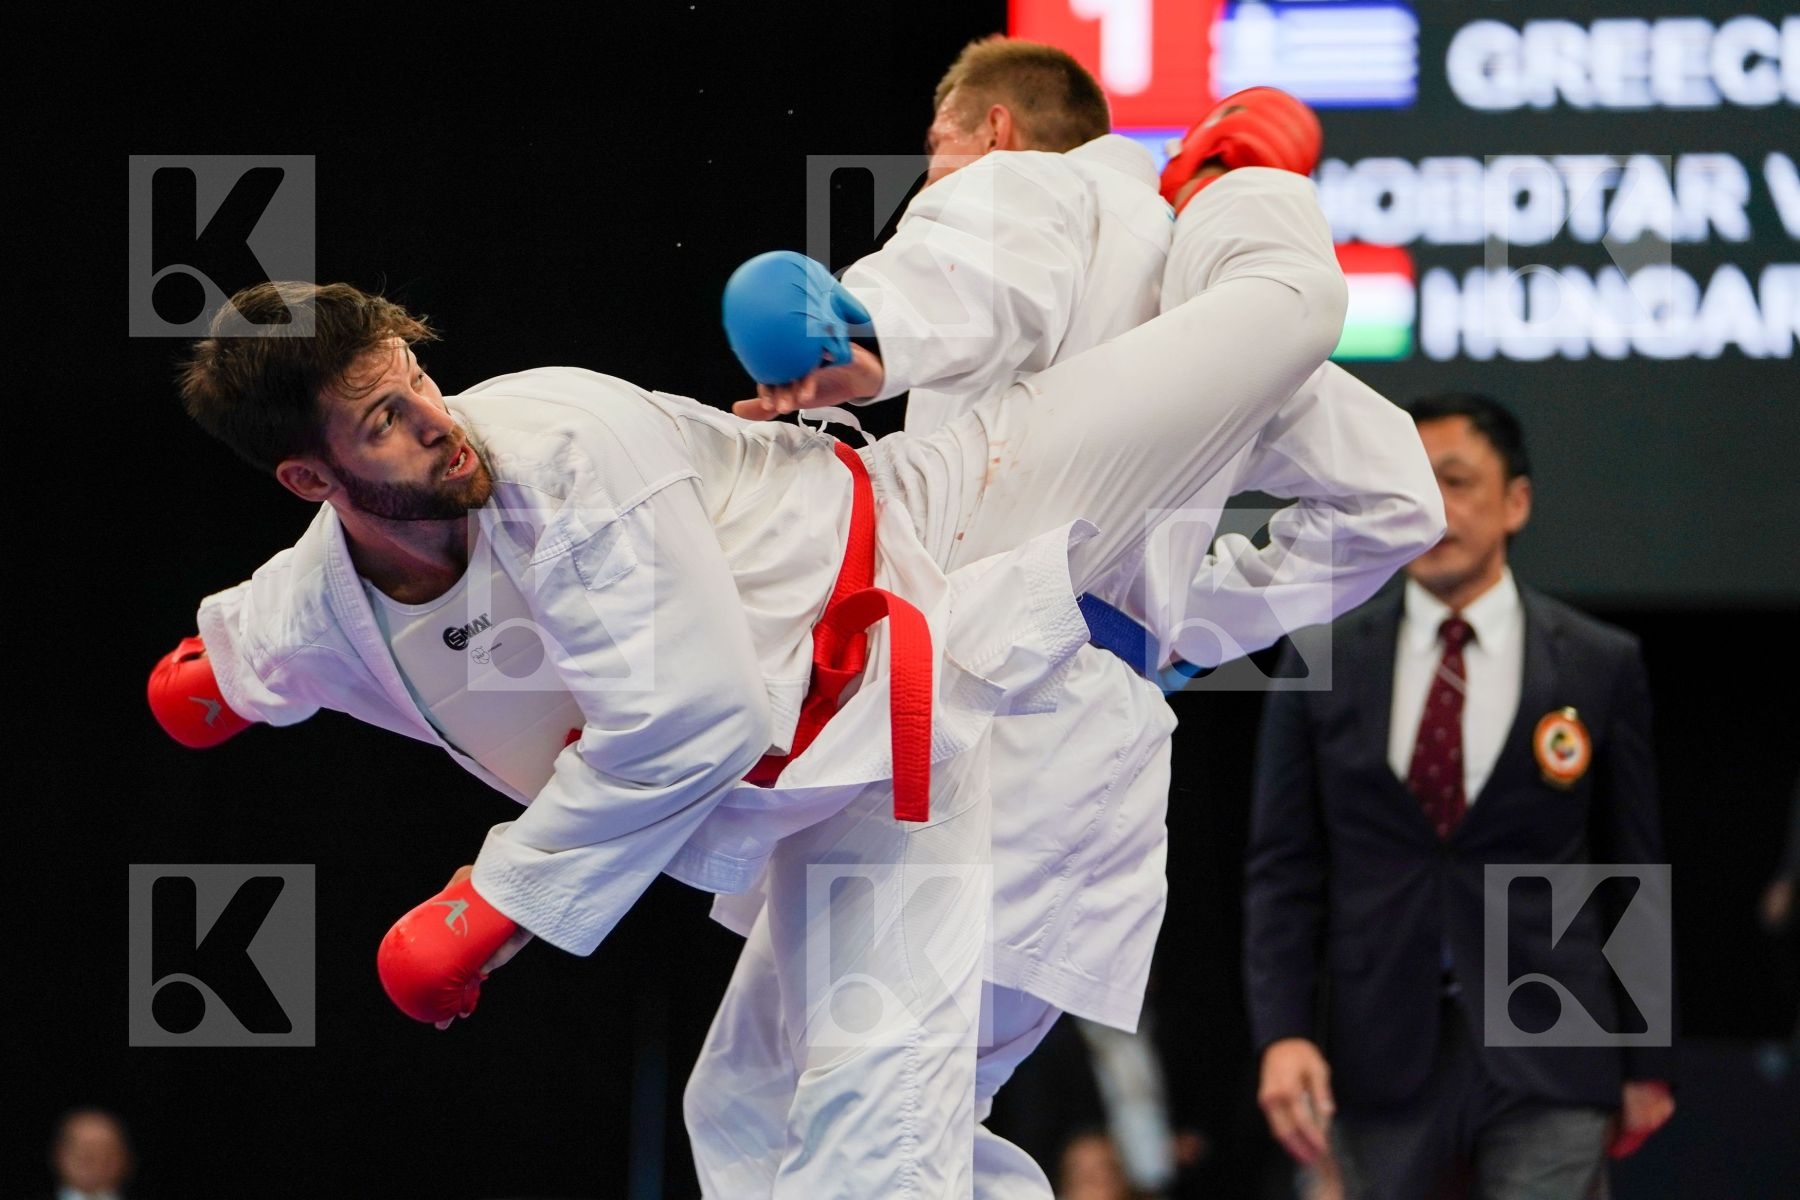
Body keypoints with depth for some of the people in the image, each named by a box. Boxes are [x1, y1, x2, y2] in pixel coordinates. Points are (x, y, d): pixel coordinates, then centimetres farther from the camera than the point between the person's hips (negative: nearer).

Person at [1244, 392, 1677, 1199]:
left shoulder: (1600, 667, 4)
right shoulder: (1324, 661, 6)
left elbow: (1637, 873, 7)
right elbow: (1282, 867, 4)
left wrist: (1647, 1063, 6)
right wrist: (1282, 1033, -8)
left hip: (1546, 1063, -2)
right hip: (1381, 1056, 2)